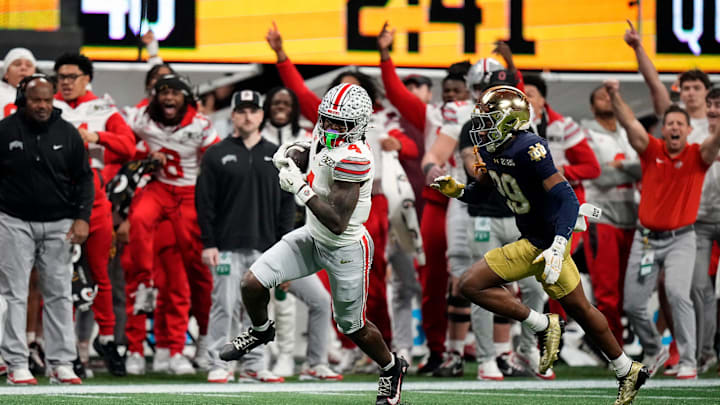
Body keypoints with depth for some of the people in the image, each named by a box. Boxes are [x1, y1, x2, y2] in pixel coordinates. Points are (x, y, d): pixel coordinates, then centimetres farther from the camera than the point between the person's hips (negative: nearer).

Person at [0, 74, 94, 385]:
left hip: (58, 224, 2)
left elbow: (83, 178, 9)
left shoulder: (67, 133, 4)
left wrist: (82, 218, -2)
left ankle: (61, 362, 5)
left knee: (59, 294, 2)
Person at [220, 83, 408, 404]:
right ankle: (260, 331, 26)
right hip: (312, 236, 7)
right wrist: (287, 164, -5)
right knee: (252, 284, -5)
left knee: (352, 327, 11)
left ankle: (391, 368, 39)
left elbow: (337, 223, -31)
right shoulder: (324, 140, -6)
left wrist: (300, 187, -32)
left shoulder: (353, 159, -31)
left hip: (345, 249, -7)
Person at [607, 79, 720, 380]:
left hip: (680, 239, -3)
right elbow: (630, 124, -13)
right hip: (646, 238, 3)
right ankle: (654, 352, 32)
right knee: (632, 304, 5)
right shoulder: (651, 150, 0)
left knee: (678, 293, -25)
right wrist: (615, 96, -30)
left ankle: (688, 363, -17)